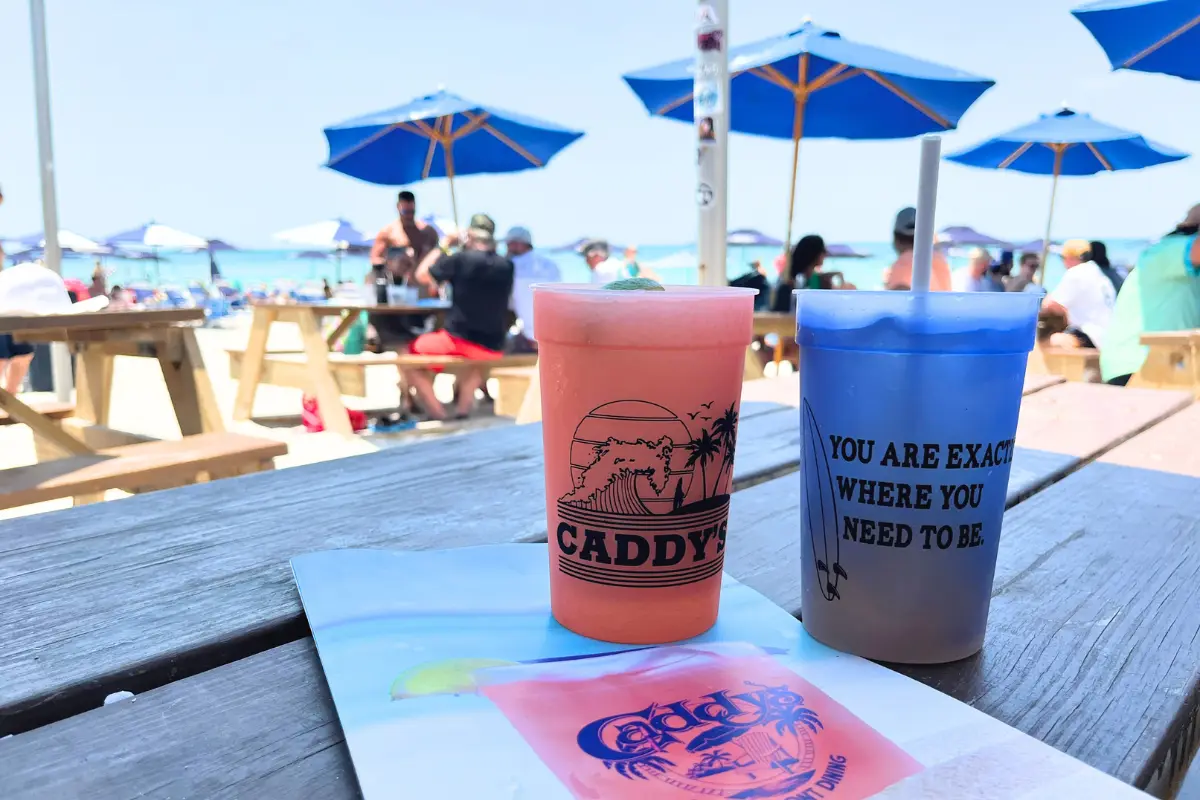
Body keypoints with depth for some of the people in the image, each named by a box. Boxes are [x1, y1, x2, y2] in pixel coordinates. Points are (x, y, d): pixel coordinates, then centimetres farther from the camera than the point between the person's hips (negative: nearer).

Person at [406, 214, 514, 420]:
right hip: (493, 349, 5)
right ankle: (463, 408, 27)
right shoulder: (507, 266, 4)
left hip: (460, 341, -5)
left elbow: (422, 275, 4)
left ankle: (438, 415, 6)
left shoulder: (461, 259, -8)